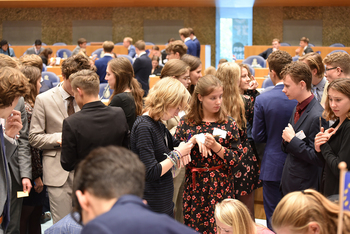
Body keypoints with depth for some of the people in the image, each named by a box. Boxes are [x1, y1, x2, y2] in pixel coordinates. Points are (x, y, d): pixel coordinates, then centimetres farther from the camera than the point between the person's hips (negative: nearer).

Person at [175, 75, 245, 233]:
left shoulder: (228, 123, 1)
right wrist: (193, 141, -15)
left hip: (221, 186, 0)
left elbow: (236, 159, -2)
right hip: (194, 185, 1)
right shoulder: (186, 122, 1)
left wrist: (215, 146, -15)